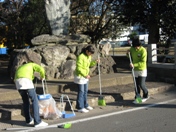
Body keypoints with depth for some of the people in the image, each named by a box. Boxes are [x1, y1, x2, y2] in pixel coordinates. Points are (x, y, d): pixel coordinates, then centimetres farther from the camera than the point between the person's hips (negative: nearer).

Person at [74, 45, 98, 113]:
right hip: (80, 76, -9)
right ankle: (80, 107, 5)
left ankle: (85, 105, 29)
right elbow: (79, 68, -22)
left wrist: (95, 62, -3)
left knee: (85, 91, 17)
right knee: (81, 92, -3)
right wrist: (85, 75, -24)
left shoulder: (89, 56, 5)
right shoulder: (81, 57, -21)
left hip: (85, 76, 9)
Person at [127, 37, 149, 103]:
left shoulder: (143, 50, -16)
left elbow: (143, 62, -20)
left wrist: (134, 65, -28)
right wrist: (128, 54, -6)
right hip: (135, 70, 5)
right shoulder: (132, 49, 0)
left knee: (141, 84, -4)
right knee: (137, 85, 8)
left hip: (142, 70, -5)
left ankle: (145, 96, 21)